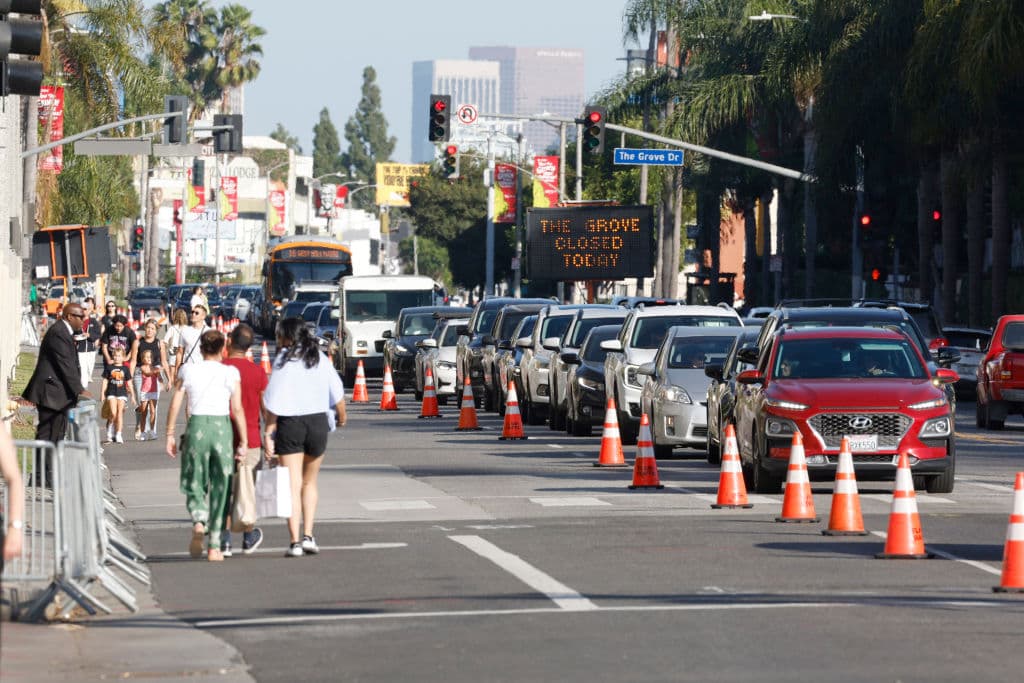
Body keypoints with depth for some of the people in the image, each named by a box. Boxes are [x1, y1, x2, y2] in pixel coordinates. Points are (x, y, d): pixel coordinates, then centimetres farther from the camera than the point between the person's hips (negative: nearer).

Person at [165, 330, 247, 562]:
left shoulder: (188, 371, 3)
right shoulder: (231, 373, 0)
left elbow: (174, 405, 1)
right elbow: (237, 409, -3)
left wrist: (170, 434, 9)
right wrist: (243, 441, 2)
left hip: (197, 426, 0)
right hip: (222, 427, 0)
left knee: (194, 484, 11)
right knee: (219, 487, 6)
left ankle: (199, 521, -20)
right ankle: (214, 545, 6)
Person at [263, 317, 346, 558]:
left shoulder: (283, 360, -7)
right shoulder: (319, 358, 4)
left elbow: (273, 400, -11)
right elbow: (337, 392, 7)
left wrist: (269, 431, -8)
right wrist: (342, 415, 24)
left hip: (289, 423, -3)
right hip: (317, 421, 3)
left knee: (293, 485, -1)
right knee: (309, 482, 18)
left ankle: (295, 541, -7)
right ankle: (308, 536, 8)